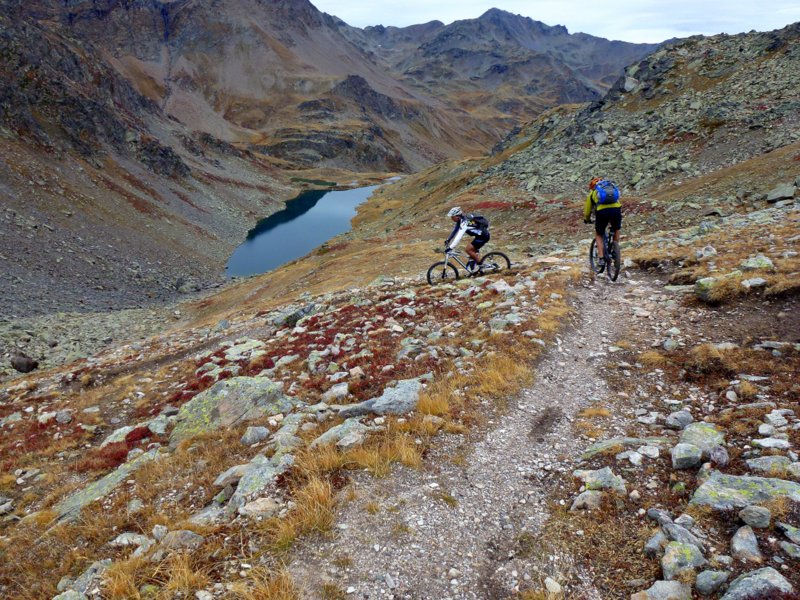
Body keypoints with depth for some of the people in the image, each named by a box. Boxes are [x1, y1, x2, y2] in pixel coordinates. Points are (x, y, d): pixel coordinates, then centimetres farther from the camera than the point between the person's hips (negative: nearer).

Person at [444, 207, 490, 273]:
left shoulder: (464, 222, -26)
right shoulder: (460, 220, 2)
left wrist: (450, 247, -34)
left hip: (483, 236, -9)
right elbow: (455, 231, 15)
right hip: (479, 235, 9)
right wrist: (448, 240, 10)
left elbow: (459, 236, -32)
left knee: (468, 249, -12)